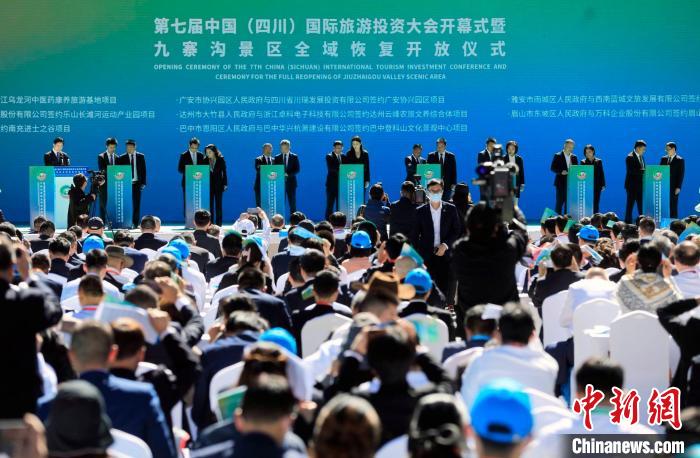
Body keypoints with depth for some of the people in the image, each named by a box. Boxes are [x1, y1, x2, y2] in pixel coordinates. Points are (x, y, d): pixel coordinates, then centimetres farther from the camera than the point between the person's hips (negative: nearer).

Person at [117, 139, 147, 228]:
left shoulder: (141, 156, 5)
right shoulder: (122, 158, 2)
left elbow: (143, 170, 5)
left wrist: (143, 183, -2)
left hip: (137, 183, 1)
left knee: (137, 204, 2)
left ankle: (136, 223, 7)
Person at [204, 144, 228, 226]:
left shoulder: (220, 160, 0)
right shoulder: (205, 160, 4)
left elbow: (224, 172, 1)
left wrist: (225, 184, -4)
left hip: (218, 184, -2)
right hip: (208, 184, 2)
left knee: (218, 204, 2)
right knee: (209, 204, 0)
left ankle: (218, 222, 5)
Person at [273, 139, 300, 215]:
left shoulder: (294, 157, 5)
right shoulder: (277, 158, 9)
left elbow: (297, 169, -1)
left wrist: (288, 174, -14)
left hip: (291, 182, -1)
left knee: (292, 202, 0)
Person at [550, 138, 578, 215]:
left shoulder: (574, 157, 12)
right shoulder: (557, 156, -1)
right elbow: (552, 168, -4)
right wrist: (561, 172, -19)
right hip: (561, 183, -4)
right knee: (560, 201, -4)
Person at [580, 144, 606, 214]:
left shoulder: (598, 161, 7)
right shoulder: (583, 162, 5)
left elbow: (601, 173, 8)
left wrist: (603, 185, 2)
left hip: (597, 186, 1)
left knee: (596, 204, 2)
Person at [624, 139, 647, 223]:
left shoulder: (641, 157, 14)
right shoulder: (630, 157, -12)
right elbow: (631, 171, -22)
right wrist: (644, 171, -25)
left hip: (640, 185, 8)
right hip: (632, 185, -8)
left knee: (641, 205, 7)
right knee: (630, 204, -2)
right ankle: (628, 222, 2)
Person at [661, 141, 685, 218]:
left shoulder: (680, 160, -2)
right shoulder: (664, 159, 12)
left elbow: (681, 174, -5)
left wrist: (678, 187, -12)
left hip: (673, 187, -4)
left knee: (673, 206, -1)